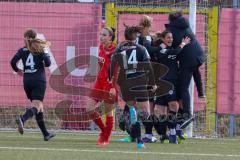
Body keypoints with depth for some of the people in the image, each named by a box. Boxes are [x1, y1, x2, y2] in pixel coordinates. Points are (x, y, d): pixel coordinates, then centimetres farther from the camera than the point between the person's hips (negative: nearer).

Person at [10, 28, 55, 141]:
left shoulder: (22, 50, 5)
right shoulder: (40, 49, 0)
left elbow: (13, 61, -6)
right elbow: (48, 63, -8)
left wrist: (17, 70, 14)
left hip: (27, 81, 4)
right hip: (39, 80, -4)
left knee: (39, 106, 14)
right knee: (36, 106, -13)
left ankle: (45, 134, 17)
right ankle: (23, 119, -44)